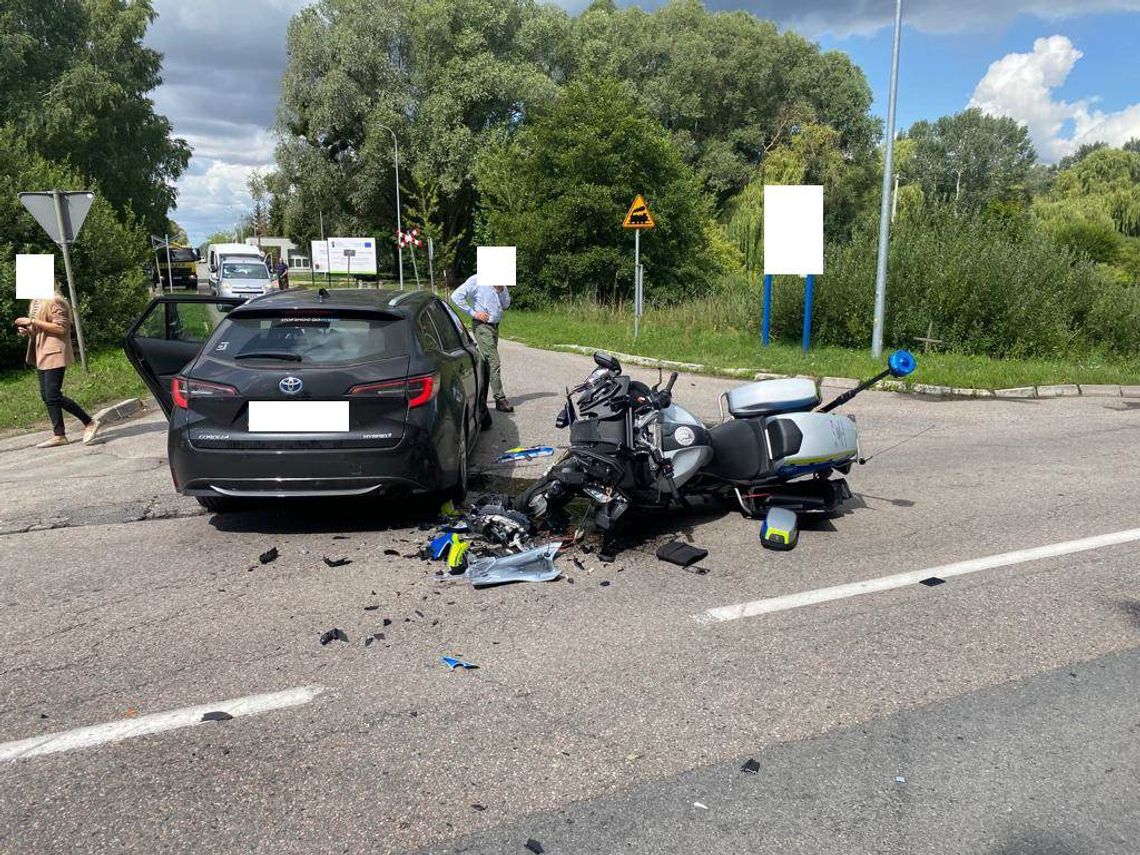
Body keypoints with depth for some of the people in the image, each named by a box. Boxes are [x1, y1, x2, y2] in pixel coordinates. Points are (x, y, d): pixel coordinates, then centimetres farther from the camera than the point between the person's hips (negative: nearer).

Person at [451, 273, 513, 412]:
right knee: (494, 363, -12)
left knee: (486, 363, 13)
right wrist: (473, 313, -14)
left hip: (495, 326, 7)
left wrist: (501, 290, -5)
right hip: (482, 326, -7)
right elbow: (456, 296, -14)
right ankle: (500, 400, -10)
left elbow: (506, 304, 14)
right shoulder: (476, 280, -10)